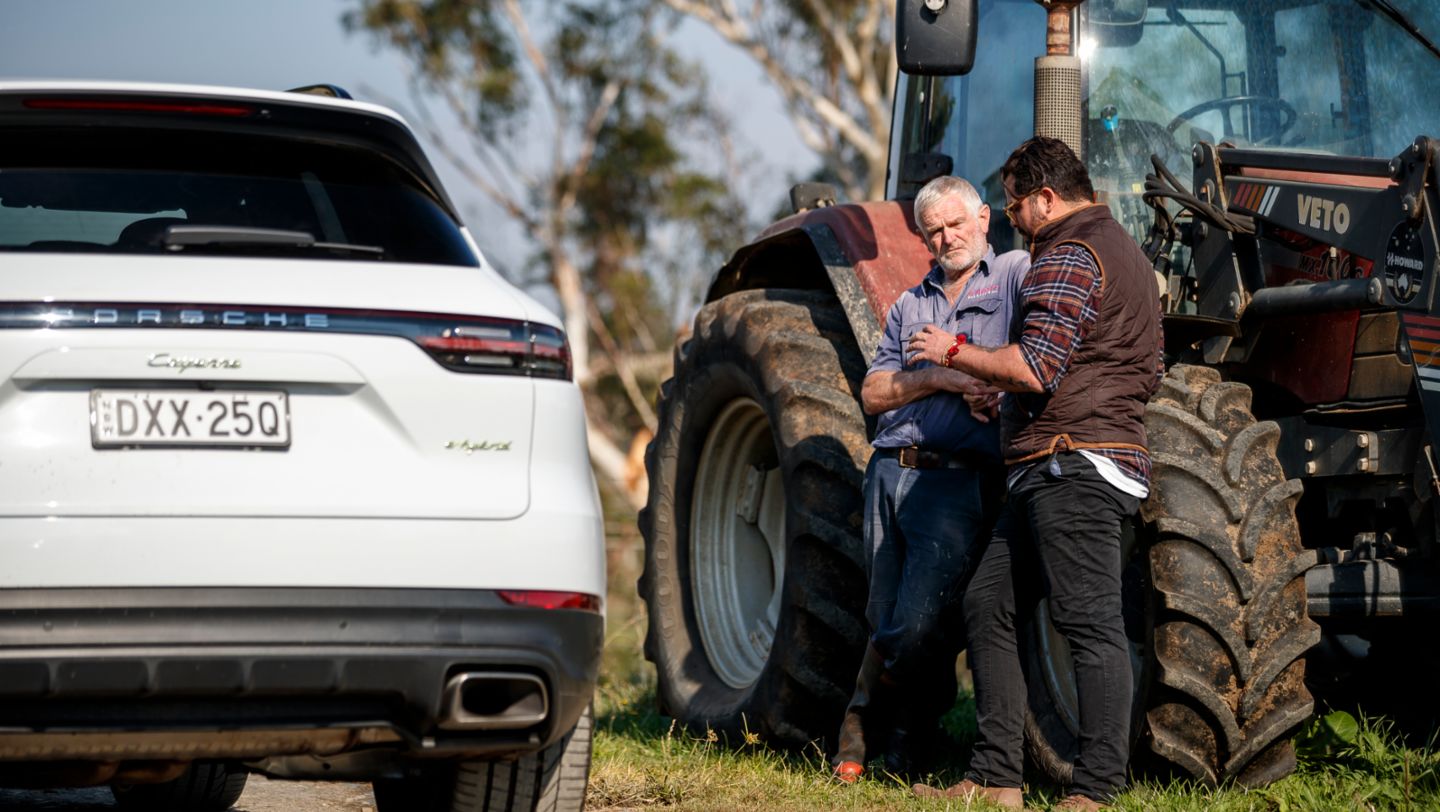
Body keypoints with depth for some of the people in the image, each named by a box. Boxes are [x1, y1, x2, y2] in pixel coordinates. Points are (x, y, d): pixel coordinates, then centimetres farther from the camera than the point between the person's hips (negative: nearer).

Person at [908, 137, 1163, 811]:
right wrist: (1009, 399, 28)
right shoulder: (1125, 253, 24)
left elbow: (1035, 368, -20)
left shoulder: (1067, 256, -9)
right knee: (989, 604, 10)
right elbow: (1148, 372, 29)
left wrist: (955, 354, -4)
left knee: (1089, 622, -11)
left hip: (1070, 462, -11)